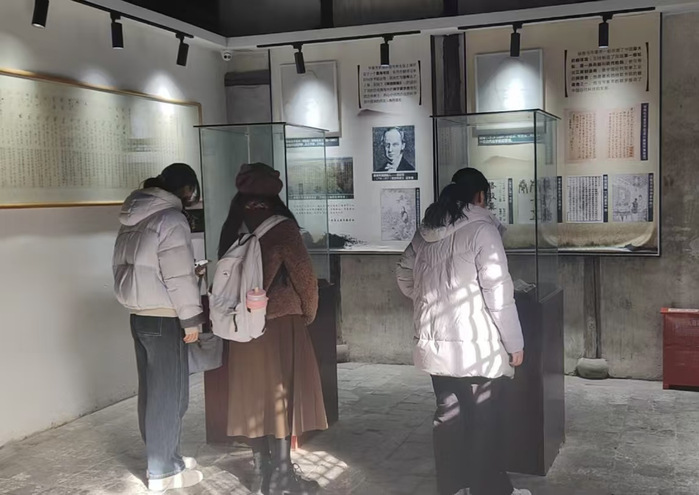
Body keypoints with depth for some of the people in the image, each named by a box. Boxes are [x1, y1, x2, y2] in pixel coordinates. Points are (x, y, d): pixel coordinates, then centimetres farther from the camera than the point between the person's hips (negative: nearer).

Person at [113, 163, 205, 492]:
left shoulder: (135, 220, 13)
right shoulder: (170, 219, -15)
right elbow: (179, 276, -18)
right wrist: (191, 318, -11)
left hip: (139, 315, 9)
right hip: (164, 318, -9)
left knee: (151, 390, 16)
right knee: (169, 394, 1)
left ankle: (161, 457, 28)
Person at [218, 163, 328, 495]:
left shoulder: (233, 230, 2)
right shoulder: (282, 228, -11)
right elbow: (304, 276, -11)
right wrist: (308, 313, 6)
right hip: (281, 322, -5)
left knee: (252, 393, 13)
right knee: (282, 393, 5)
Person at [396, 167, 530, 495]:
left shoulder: (426, 230, 8)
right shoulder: (481, 228, -11)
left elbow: (404, 275, 17)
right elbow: (497, 291, -15)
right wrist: (514, 342, -8)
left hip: (436, 341, 6)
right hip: (476, 344, -6)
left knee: (447, 414, 16)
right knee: (485, 421, 8)